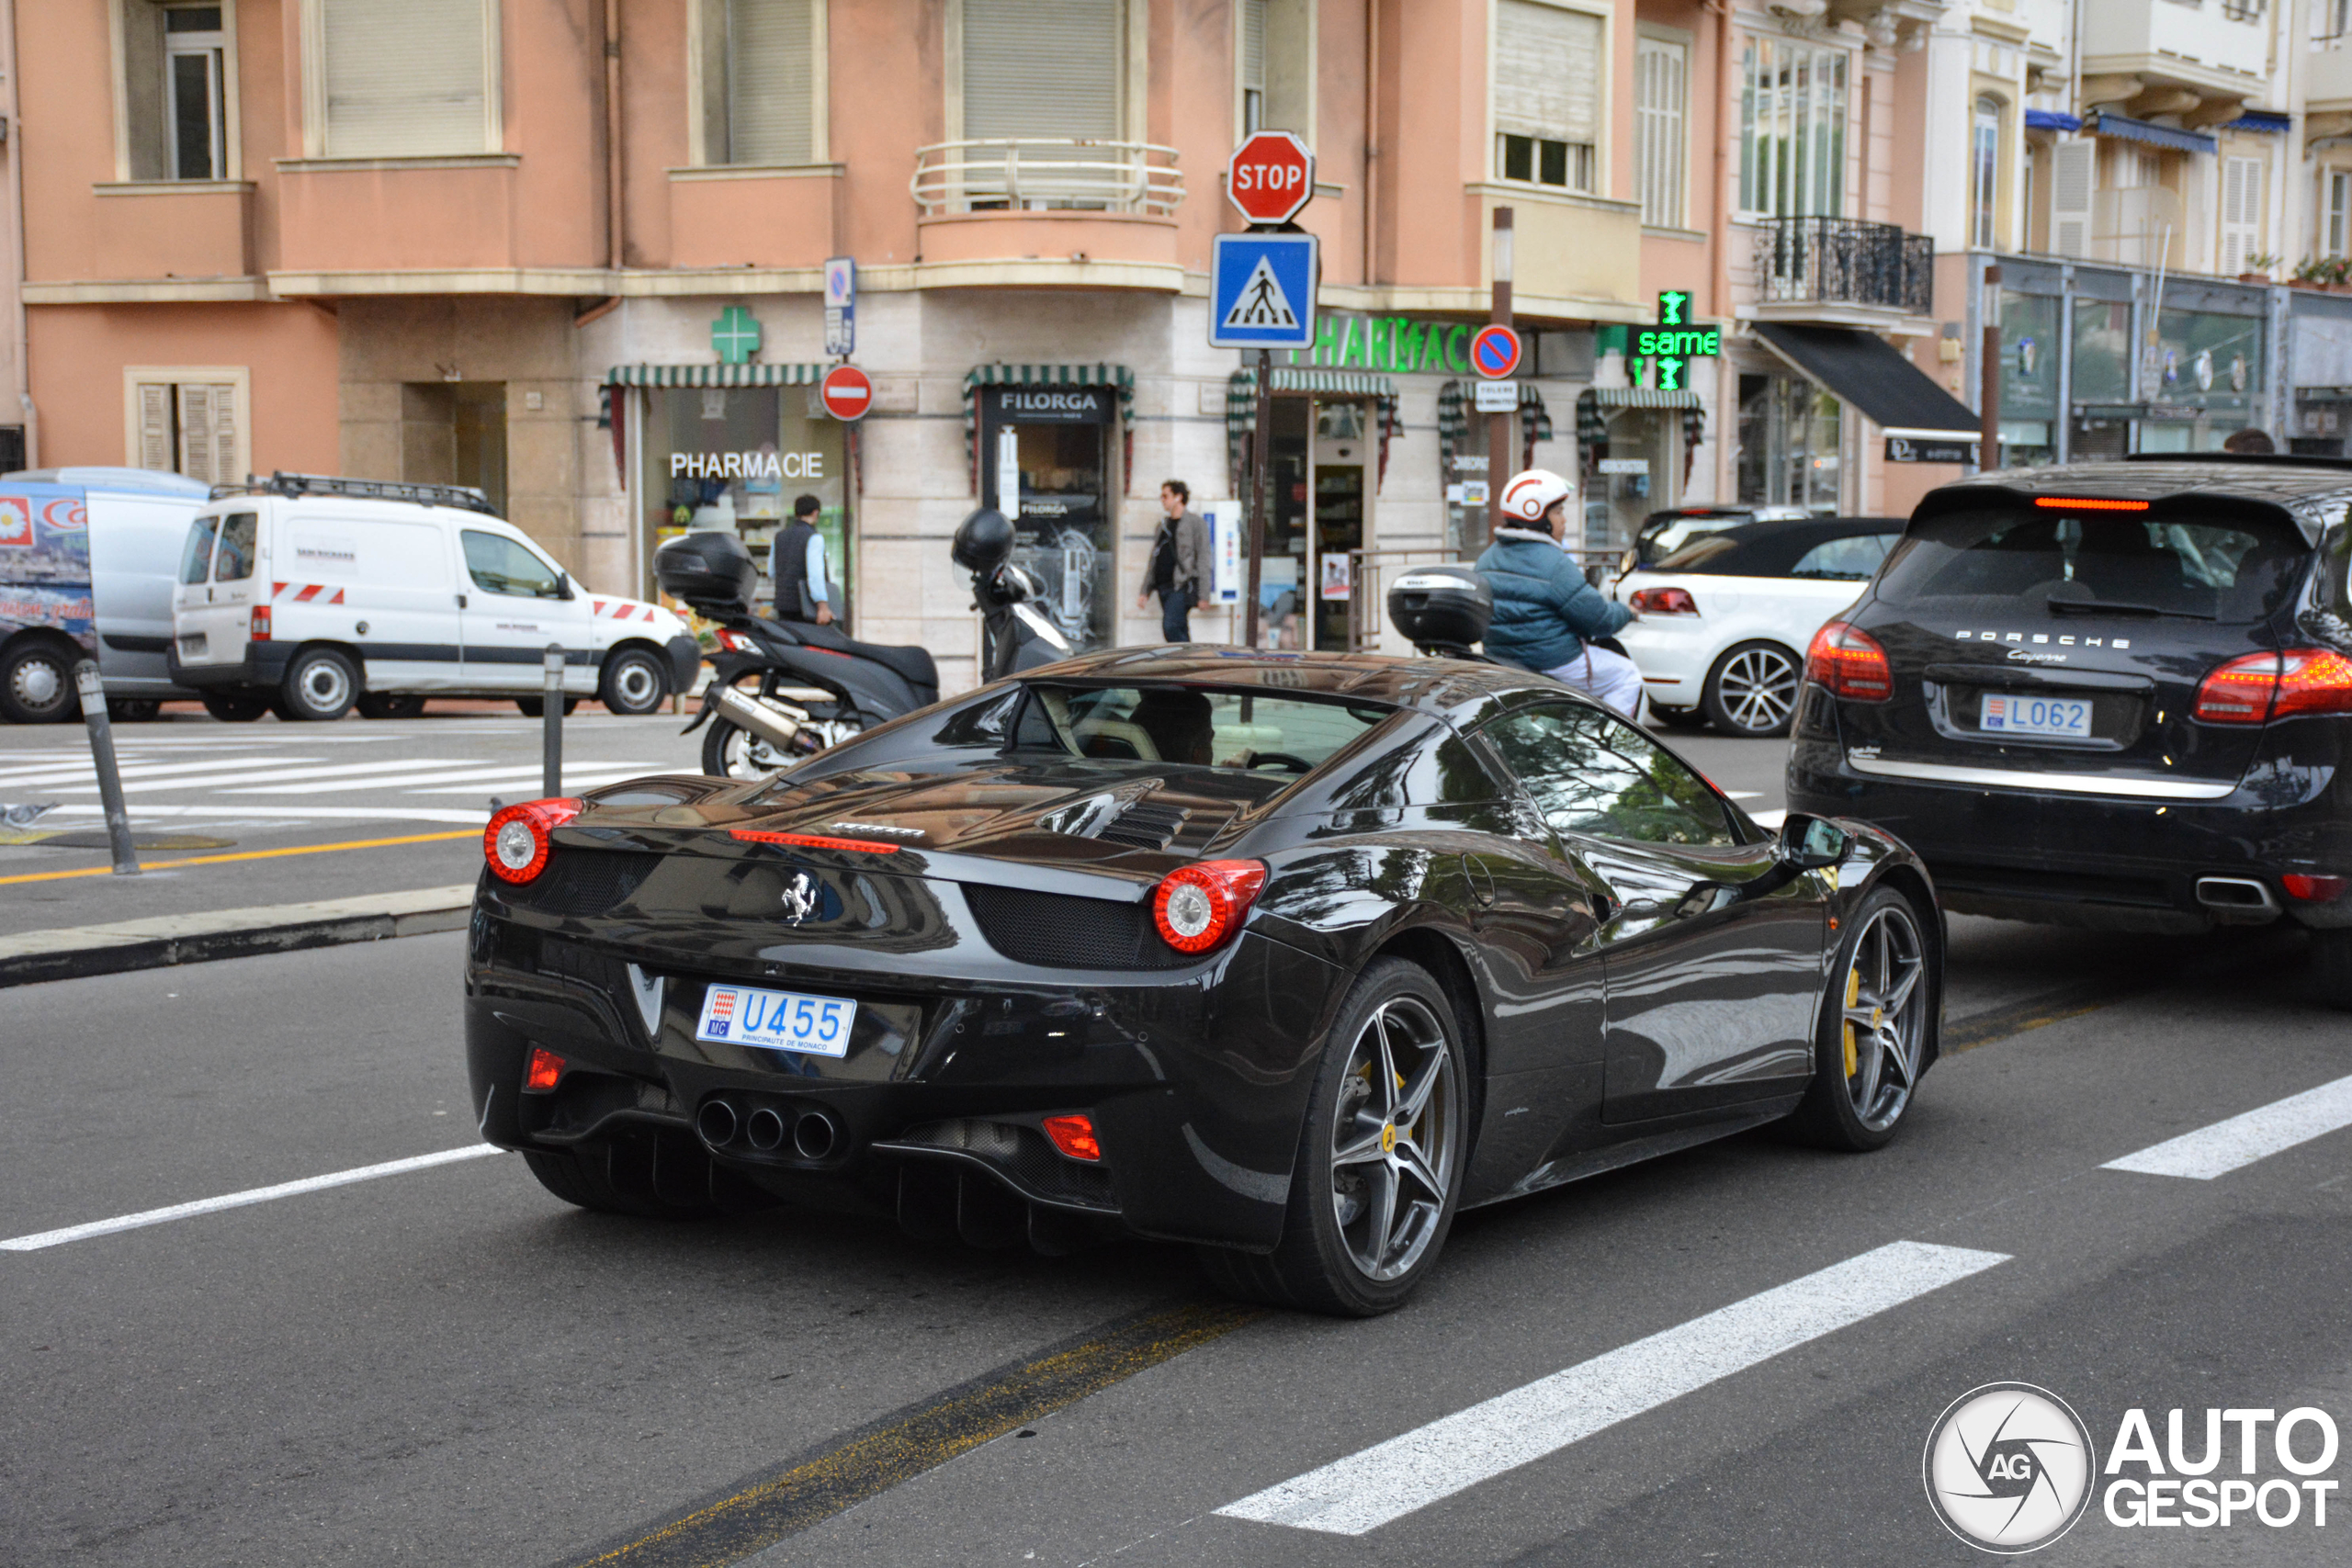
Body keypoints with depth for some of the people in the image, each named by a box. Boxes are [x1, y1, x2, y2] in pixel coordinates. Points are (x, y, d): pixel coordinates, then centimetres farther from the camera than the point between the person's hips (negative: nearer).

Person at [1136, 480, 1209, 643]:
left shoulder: (1194, 522, 0)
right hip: (1163, 586, 7)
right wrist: (1145, 592, 17)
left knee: (1170, 626, -23)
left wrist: (1203, 594, -12)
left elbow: (1203, 556, -6)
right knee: (1179, 632, 6)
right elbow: (1153, 561, 23)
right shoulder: (1163, 524, 21)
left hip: (1182, 586, -7)